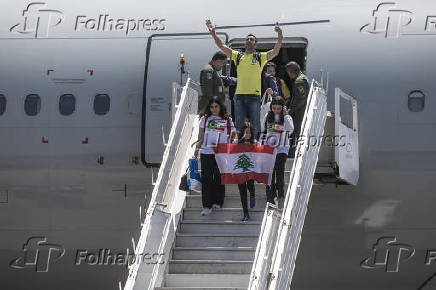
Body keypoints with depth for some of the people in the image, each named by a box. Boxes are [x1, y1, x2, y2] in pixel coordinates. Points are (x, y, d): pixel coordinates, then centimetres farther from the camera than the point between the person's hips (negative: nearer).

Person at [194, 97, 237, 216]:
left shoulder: (227, 120, 7)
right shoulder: (205, 119, 10)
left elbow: (233, 134, 12)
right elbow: (200, 137, 11)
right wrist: (197, 148, 1)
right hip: (206, 153, 0)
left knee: (219, 179, 3)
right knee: (206, 179, -4)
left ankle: (217, 202, 17)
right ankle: (207, 206, -3)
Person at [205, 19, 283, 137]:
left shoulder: (260, 57, 8)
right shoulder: (238, 56, 15)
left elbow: (275, 52, -4)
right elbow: (222, 46, 12)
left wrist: (280, 36, -17)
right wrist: (213, 33, 3)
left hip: (254, 95, -2)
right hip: (239, 95, 2)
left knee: (255, 125, 0)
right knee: (239, 124, 4)